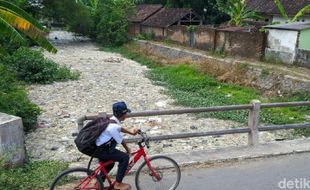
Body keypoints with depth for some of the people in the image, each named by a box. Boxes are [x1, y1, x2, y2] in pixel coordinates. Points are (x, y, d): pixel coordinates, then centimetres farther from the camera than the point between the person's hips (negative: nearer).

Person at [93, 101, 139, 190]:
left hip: (98, 147, 10)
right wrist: (127, 149, 4)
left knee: (110, 163, 29)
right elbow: (121, 141, -13)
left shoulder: (112, 120, 2)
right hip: (100, 150, -10)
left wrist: (131, 132, 22)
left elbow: (120, 128, 23)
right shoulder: (113, 126, -27)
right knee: (125, 157, -10)